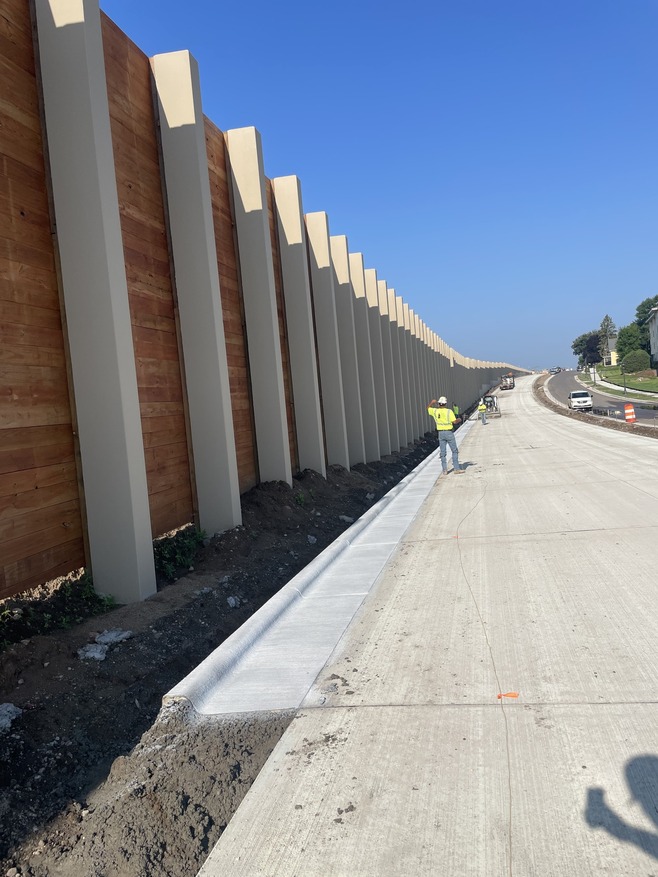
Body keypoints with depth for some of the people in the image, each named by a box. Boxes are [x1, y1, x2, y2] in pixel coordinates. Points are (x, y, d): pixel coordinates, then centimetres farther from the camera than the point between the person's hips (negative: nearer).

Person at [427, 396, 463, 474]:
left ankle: (444, 470, 8)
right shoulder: (449, 411, -12)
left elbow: (428, 408, 20)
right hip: (449, 433, -4)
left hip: (441, 433, 4)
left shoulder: (435, 411, 0)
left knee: (443, 452, 8)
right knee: (454, 451, 4)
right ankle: (456, 469, 2)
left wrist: (432, 402, 25)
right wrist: (459, 420, 6)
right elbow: (454, 422, -13)